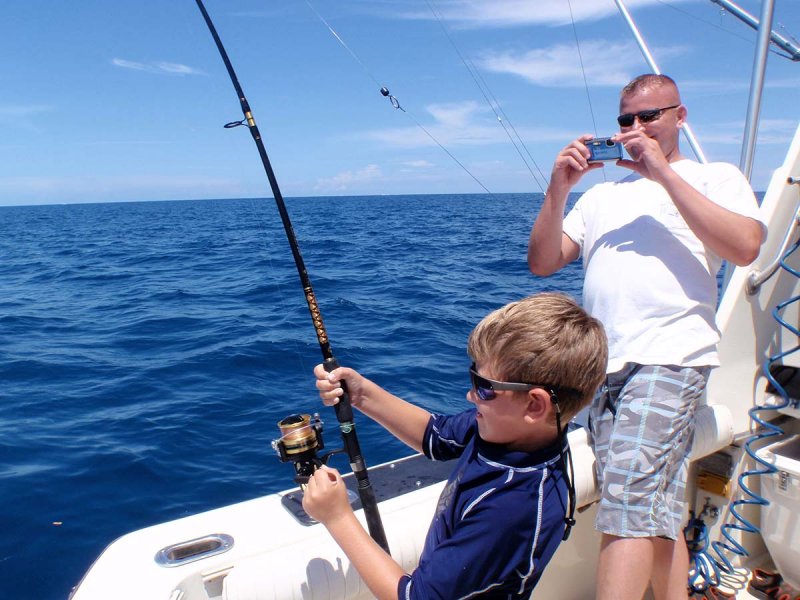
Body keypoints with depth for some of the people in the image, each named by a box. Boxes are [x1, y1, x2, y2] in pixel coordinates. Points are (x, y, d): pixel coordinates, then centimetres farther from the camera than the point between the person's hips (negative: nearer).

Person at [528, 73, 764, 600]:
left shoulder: (716, 177, 11)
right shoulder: (602, 195, 22)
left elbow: (745, 247, -9)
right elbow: (542, 263, 14)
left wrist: (663, 173, -8)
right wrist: (558, 190, 0)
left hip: (669, 358, -5)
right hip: (604, 365, 5)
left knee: (629, 501, -17)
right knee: (658, 514, 12)